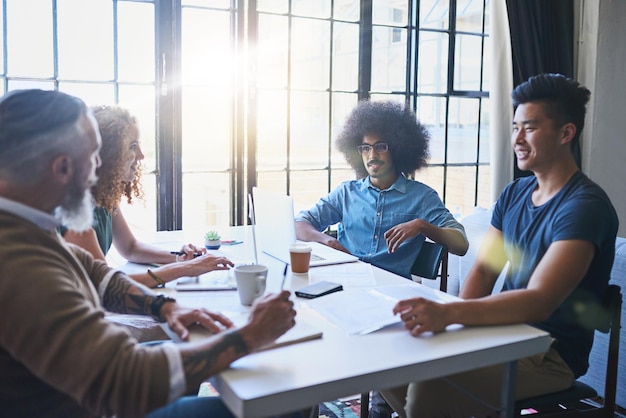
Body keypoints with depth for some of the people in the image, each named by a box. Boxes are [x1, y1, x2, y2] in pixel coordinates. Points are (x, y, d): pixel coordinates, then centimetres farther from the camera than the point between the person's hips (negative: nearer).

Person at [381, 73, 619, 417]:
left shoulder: (585, 207, -17)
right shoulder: (514, 193, 9)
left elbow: (539, 302, -29)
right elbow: (483, 270, 5)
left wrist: (449, 313, -41)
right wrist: (454, 321, -14)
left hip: (552, 354, -7)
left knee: (428, 389, -27)